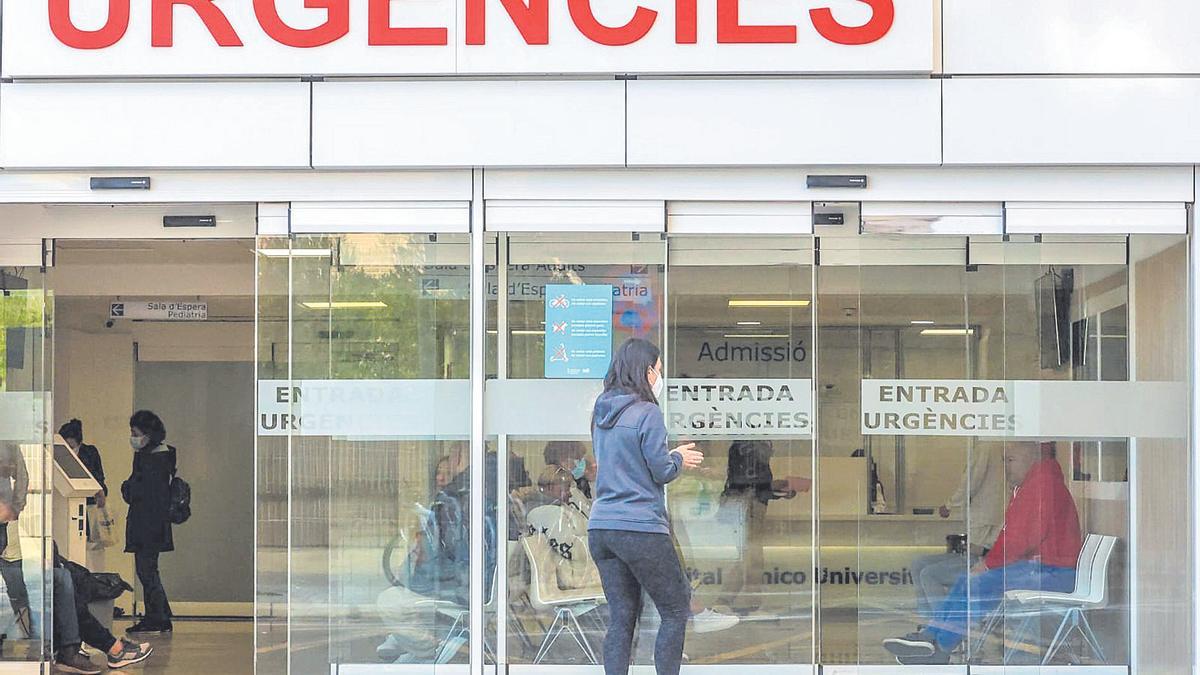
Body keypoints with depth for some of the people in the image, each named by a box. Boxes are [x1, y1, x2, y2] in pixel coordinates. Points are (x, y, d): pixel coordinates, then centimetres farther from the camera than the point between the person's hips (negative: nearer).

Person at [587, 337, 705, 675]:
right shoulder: (647, 413, -11)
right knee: (676, 611, 4)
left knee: (621, 617, 8)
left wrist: (673, 456, 23)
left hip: (601, 529, 7)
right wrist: (678, 458, 12)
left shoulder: (601, 413, 13)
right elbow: (662, 471, -9)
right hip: (641, 528, -7)